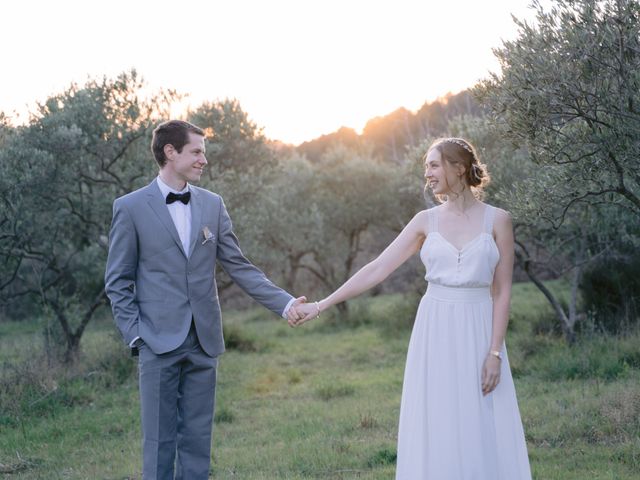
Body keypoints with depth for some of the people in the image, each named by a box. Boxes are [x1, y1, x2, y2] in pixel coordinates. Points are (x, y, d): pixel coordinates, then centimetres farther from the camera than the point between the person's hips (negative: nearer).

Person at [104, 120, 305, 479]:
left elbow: (239, 267, 7)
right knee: (160, 439, 0)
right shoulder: (131, 207, -1)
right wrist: (135, 334, -7)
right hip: (159, 341, -3)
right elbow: (118, 281, 1)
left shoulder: (213, 204, 9)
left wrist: (284, 303, -3)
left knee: (198, 439, 6)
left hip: (203, 342, 4)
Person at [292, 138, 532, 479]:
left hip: (478, 334, -2)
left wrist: (495, 353, -10)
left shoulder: (497, 220, 0)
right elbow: (376, 270, 2)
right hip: (435, 335, 2)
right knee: (435, 432, 2)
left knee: (484, 436, -1)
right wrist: (321, 305, -4)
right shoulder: (426, 221, 5)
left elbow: (502, 291, -2)